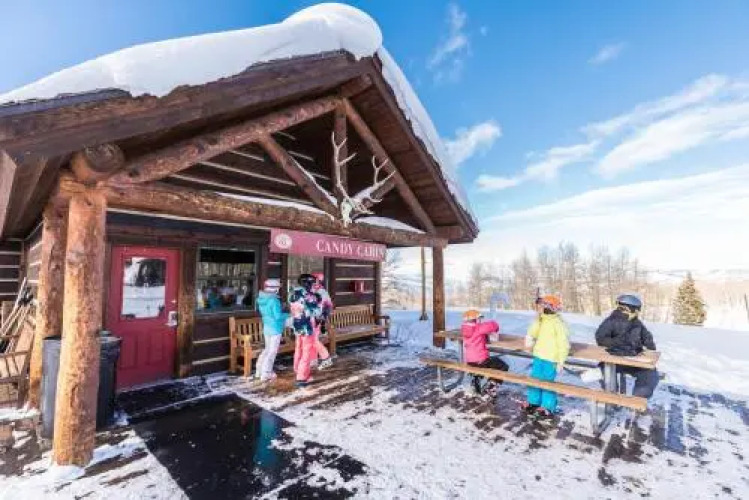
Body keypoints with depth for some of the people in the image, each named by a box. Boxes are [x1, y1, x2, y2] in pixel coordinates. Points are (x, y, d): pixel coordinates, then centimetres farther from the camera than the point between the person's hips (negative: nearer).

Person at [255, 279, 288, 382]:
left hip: (266, 327, 8)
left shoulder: (261, 299, 3)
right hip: (275, 329, -8)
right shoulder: (274, 300, -22)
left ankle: (259, 371, 29)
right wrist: (287, 315, -6)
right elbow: (278, 316, -22)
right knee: (272, 352, 3)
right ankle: (265, 375, 9)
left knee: (267, 349, 21)